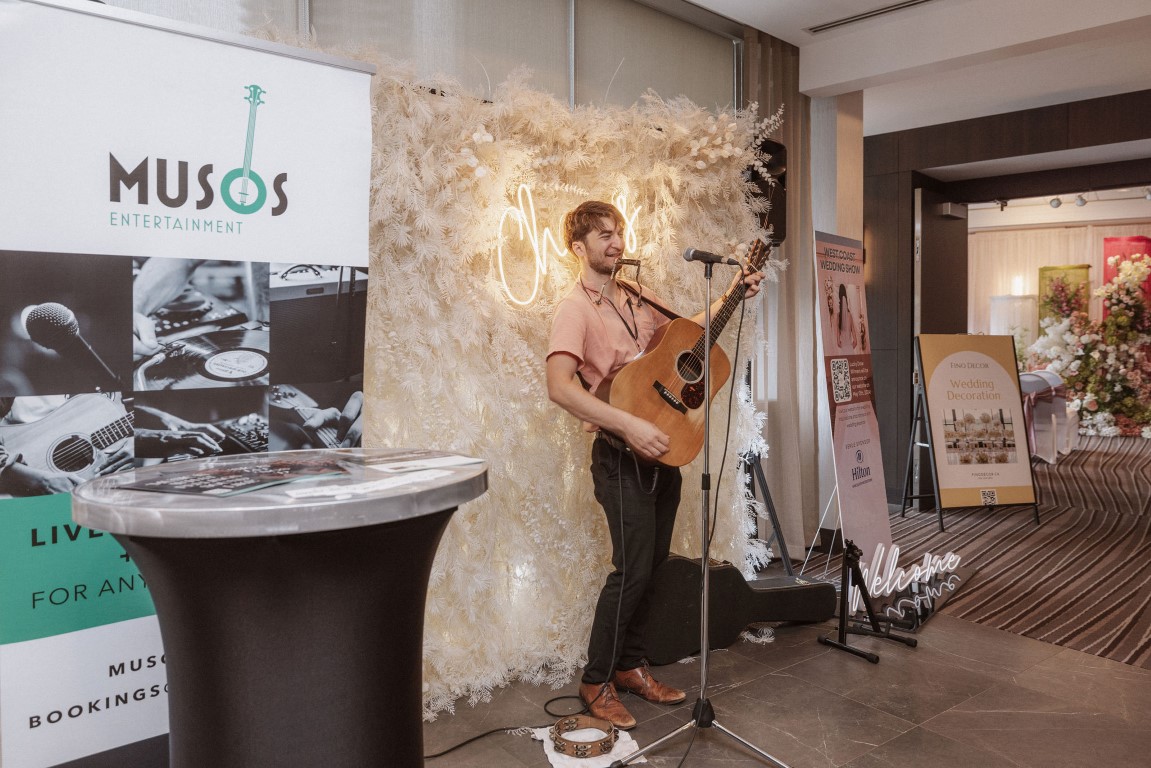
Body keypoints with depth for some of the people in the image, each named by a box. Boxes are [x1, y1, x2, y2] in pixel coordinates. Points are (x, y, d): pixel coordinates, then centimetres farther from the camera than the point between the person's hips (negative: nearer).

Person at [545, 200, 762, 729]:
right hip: (622, 456, -8)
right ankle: (597, 683, 10)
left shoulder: (637, 298, 12)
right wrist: (630, 426, -32)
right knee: (632, 570, -7)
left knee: (652, 564, 13)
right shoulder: (576, 309, -12)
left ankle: (630, 667, 28)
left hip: (661, 447, 8)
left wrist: (730, 297, 16)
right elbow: (560, 388, -27)